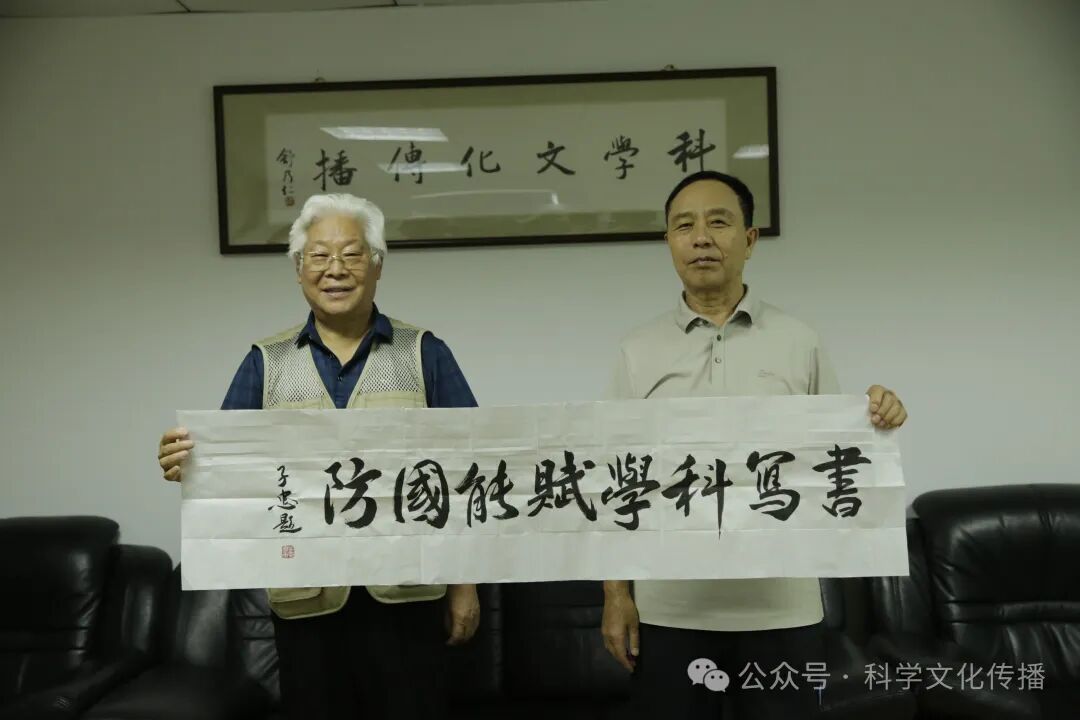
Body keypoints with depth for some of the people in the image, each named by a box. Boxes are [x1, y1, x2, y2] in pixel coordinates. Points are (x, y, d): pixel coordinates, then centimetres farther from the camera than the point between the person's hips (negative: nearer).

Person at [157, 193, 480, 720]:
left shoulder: (424, 354, 2)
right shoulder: (265, 363, 7)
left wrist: (465, 584, 0)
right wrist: (188, 464, -20)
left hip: (405, 592, -1)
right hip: (305, 596, 2)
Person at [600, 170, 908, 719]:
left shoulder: (799, 343, 3)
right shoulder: (638, 351, 3)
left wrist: (876, 422, -11)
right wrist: (616, 593, 0)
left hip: (780, 607, 0)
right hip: (669, 610, 0)